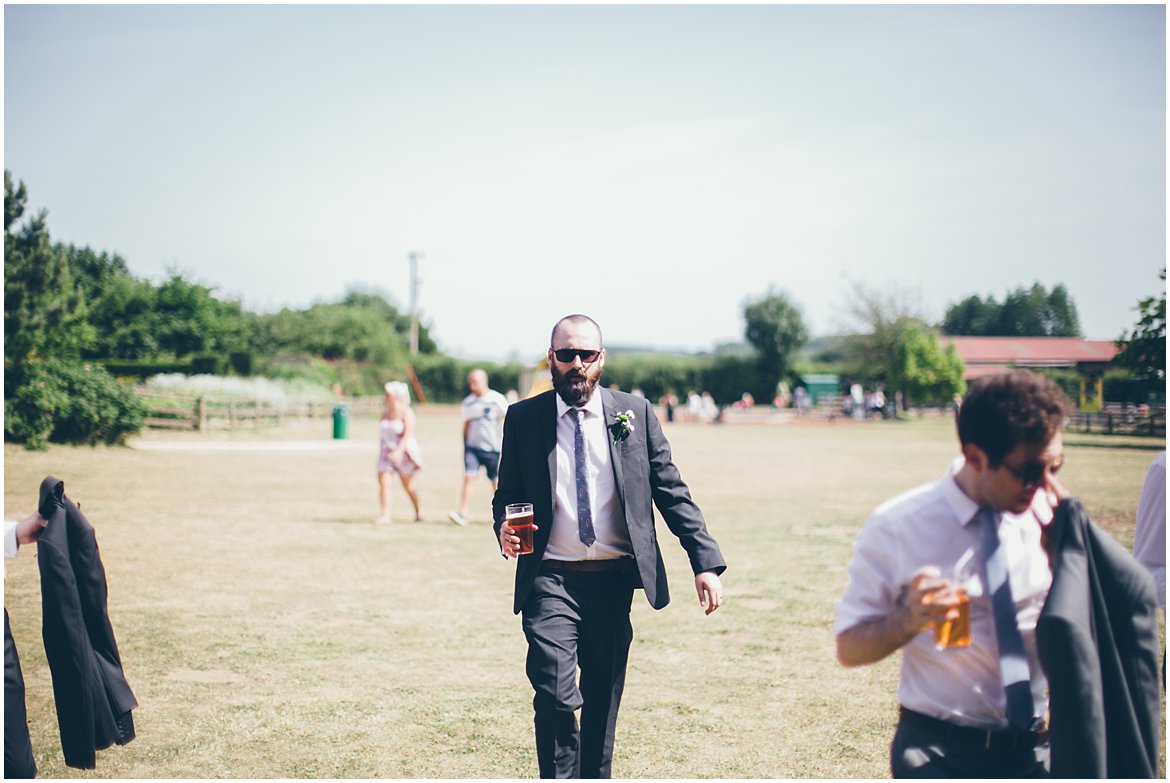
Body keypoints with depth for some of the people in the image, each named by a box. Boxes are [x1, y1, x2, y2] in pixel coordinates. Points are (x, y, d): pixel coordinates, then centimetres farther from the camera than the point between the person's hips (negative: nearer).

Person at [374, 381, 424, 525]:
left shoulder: (406, 412, -12)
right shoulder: (385, 413, 7)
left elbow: (408, 435, -21)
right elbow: (384, 434, 15)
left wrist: (398, 451, -32)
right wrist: (383, 451, 14)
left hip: (403, 452, -5)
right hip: (387, 452, 5)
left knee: (408, 485, 8)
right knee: (384, 482, -10)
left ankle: (419, 510, 30)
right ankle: (385, 516, -11)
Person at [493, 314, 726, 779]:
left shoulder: (635, 414, 4)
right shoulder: (523, 418, 3)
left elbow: (672, 491, 4)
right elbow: (507, 493, 11)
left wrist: (705, 561, -5)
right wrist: (504, 529, -13)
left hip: (614, 580, 2)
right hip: (552, 579, -2)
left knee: (604, 697, 12)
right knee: (555, 694, -16)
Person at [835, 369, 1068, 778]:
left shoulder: (1047, 518, -4)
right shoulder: (896, 527, -11)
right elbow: (849, 646, -5)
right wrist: (908, 618, -25)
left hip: (1035, 749, 3)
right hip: (938, 754, -3)